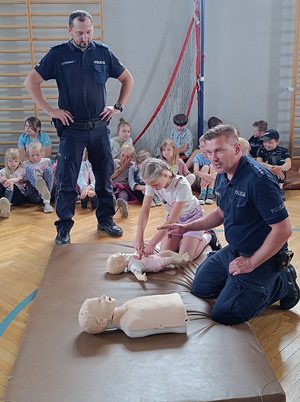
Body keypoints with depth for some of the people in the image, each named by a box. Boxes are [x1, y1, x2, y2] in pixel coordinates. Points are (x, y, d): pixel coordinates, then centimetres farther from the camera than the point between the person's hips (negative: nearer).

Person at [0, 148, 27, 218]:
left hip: (20, 194, -2)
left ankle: (6, 204, -70)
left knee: (11, 185, -35)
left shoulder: (22, 171, 9)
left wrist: (12, 180, -40)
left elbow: (19, 178, -15)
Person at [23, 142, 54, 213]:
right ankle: (41, 189, -56)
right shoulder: (25, 164, 15)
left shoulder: (47, 161, 17)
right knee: (29, 169, -19)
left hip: (49, 192, 1)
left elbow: (52, 175, 23)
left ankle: (46, 202, -34)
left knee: (48, 169, -20)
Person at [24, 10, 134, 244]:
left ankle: (106, 220, 25)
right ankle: (64, 228, 11)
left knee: (105, 177, 9)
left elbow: (128, 79, 14)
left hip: (100, 127, 2)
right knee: (67, 181, 0)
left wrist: (119, 107, 5)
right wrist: (50, 110, -7)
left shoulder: (103, 52, 5)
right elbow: (31, 82, -1)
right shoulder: (58, 54, -1)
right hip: (72, 128, -2)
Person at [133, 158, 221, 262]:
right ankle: (183, 238, 22)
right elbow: (144, 211, -20)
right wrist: (139, 238, -32)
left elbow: (172, 220, -33)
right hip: (174, 218, 5)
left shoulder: (182, 186, -36)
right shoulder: (152, 183, -21)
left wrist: (152, 243, -35)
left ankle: (208, 236, 12)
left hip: (193, 216, -5)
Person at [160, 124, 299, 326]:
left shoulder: (258, 179, -28)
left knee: (225, 315, -8)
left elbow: (283, 229, -27)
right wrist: (187, 227, 7)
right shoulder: (223, 176, 1)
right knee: (200, 288, 14)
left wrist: (251, 263, -20)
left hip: (261, 257, -9)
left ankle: (282, 284, 7)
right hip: (232, 250, 9)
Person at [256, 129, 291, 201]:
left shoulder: (283, 150, 1)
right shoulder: (261, 150, 1)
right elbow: (259, 163, -18)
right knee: (270, 159, -23)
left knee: (279, 159, -22)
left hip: (280, 178, 0)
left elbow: (288, 164, -17)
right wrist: (272, 168, -36)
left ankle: (280, 187, -29)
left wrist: (280, 168, -42)